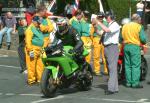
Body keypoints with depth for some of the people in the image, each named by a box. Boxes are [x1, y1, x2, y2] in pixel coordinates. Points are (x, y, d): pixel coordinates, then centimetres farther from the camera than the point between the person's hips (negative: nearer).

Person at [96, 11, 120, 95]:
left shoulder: (115, 25, -8)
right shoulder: (109, 25, 21)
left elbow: (107, 30, -25)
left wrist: (99, 23, -16)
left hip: (112, 47, -10)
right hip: (107, 47, 10)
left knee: (112, 68, -13)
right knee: (110, 68, 10)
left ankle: (112, 88, -17)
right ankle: (115, 88, 15)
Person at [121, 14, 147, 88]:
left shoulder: (125, 26, 13)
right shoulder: (139, 26, -4)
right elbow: (143, 39, -9)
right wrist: (143, 43, 11)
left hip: (126, 46, 6)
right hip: (135, 46, -6)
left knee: (127, 65, 10)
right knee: (136, 65, -3)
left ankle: (128, 82, 12)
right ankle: (135, 83, -5)